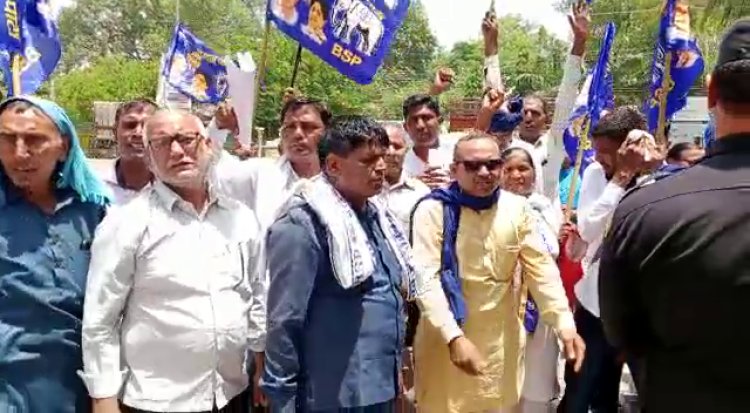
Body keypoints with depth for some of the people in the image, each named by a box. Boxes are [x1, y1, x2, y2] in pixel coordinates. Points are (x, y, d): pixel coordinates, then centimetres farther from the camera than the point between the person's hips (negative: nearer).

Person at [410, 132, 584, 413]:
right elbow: (426, 278, -17)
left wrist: (565, 323, -11)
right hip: (446, 339, -3)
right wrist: (454, 336, -28)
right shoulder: (433, 210, -12)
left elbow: (541, 266, 1)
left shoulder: (517, 208, 0)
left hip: (502, 340, 3)